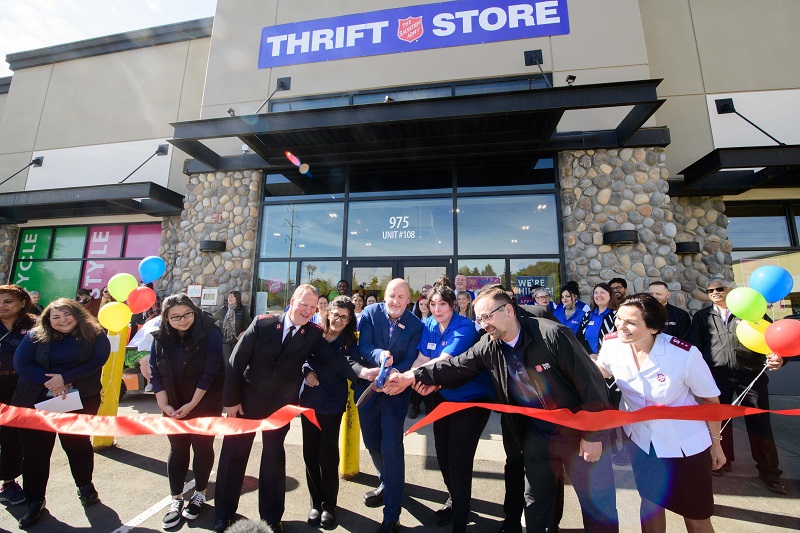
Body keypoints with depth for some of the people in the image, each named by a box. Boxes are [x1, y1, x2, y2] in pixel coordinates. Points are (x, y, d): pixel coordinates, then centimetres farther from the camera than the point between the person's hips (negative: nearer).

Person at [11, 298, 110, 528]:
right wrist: (48, 381, -19)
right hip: (36, 401, 2)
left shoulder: (94, 334, -5)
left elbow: (98, 360, -13)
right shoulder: (35, 336, 0)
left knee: (78, 443, 12)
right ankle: (35, 500, 28)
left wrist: (66, 378, -21)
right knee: (35, 450, 7)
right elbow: (21, 364, -6)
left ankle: (85, 485, 34)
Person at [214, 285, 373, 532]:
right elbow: (236, 361, -10)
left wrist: (362, 373, -41)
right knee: (233, 455, 16)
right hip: (246, 401, 0)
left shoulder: (314, 334, -12)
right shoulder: (262, 324, -14)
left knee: (274, 459, 14)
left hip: (280, 407, 0)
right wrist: (231, 399, -8)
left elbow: (334, 359, -24)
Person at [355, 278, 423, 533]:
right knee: (372, 442, 19)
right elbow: (363, 346, -17)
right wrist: (379, 356, -37)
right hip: (367, 386, 3)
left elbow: (410, 359, -14)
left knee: (391, 448, -3)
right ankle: (387, 483, 49)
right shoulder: (370, 314, -10)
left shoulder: (415, 325, -10)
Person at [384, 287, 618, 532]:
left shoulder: (552, 334, -23)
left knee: (599, 507, 11)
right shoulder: (489, 347, -8)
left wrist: (594, 435, -14)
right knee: (536, 505, 18)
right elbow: (456, 365, -5)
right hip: (537, 437, 4)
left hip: (581, 433, -4)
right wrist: (413, 376, -13)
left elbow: (590, 381, -18)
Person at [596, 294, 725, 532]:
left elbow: (710, 399, -9)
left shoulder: (685, 354, -26)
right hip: (640, 439, 3)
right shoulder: (612, 343, -18)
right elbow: (599, 372, 3)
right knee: (650, 503, 21)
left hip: (685, 444, -2)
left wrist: (716, 443, 1)